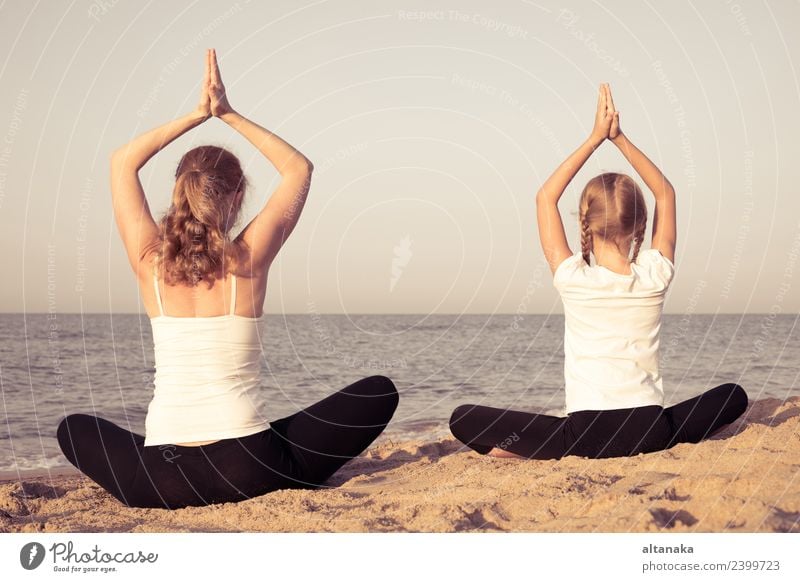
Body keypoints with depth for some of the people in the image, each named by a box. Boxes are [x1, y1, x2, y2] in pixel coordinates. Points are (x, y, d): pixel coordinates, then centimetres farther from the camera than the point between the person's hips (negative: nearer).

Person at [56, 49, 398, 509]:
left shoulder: (151, 263, 1)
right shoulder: (248, 260, -4)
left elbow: (123, 161, 17)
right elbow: (299, 168, 10)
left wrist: (198, 114, 14)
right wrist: (229, 114, 9)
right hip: (248, 469, -2)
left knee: (75, 428, 33)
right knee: (380, 392, 13)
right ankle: (291, 475, 11)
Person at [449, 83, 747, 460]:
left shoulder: (573, 280, -6)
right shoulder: (655, 277, -1)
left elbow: (546, 196, 7)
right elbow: (665, 192, 15)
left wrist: (596, 138, 9)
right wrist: (619, 138, 12)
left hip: (588, 436, -2)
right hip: (650, 433, 3)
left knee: (462, 419, 9)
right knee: (734, 395, 29)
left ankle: (545, 455, -8)